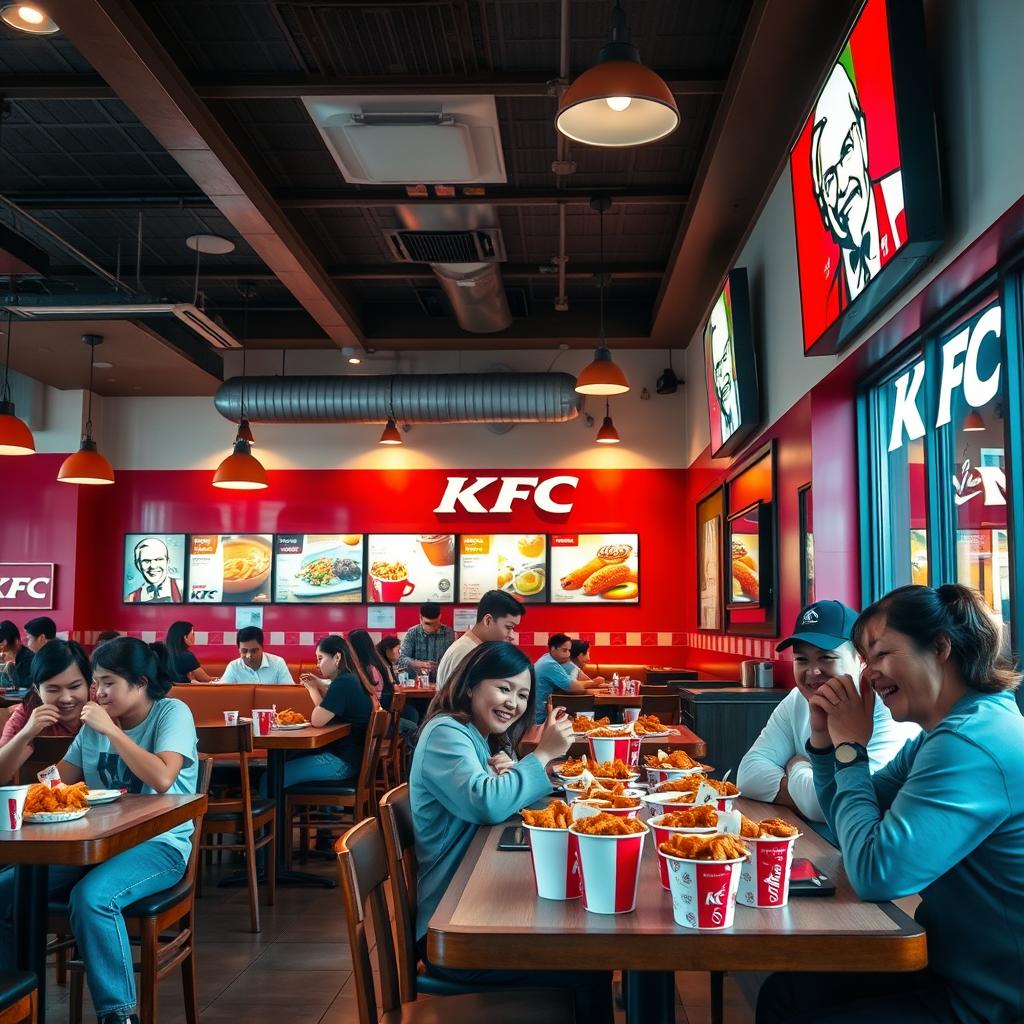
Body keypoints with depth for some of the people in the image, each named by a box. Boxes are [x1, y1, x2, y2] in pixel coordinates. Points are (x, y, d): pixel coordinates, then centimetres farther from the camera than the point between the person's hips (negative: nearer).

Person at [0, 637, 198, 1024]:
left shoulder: (172, 713, -7)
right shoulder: (94, 724, 10)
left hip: (158, 844, -6)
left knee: (91, 897, -35)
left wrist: (112, 731, -18)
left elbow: (162, 779, -23)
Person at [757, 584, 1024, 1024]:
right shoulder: (941, 733, 7)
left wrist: (851, 748, -17)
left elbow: (874, 873, -28)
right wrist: (825, 742, -3)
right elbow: (857, 826, 14)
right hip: (950, 967, 9)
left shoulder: (973, 743, -27)